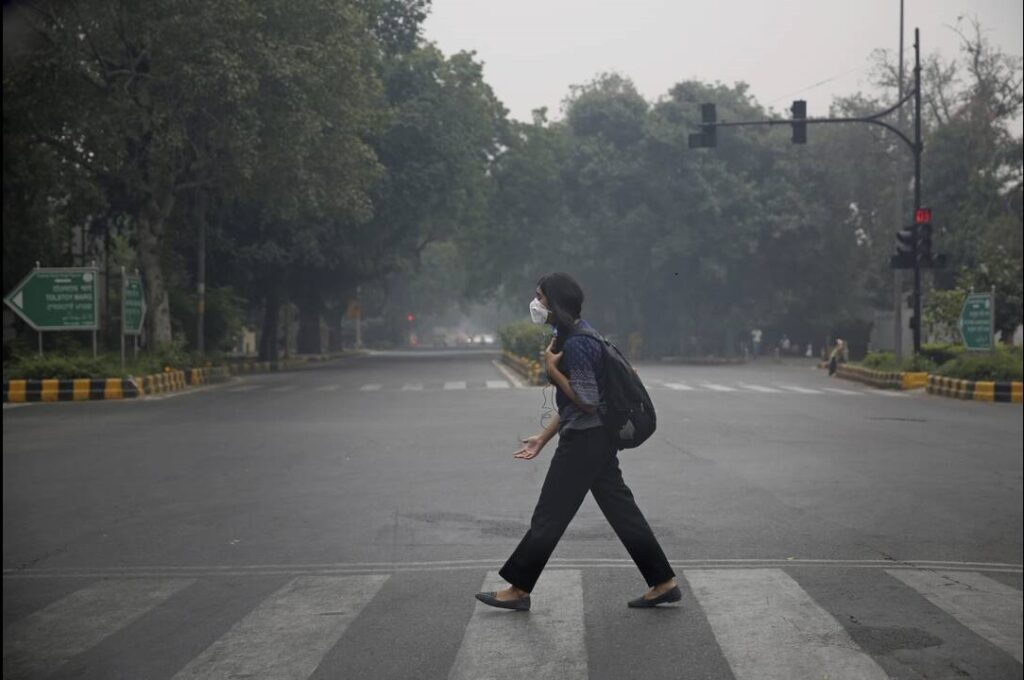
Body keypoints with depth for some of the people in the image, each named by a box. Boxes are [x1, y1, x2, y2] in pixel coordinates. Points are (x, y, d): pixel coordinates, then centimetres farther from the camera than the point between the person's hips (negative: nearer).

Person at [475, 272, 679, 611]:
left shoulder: (575, 344, -20)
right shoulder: (569, 335, 12)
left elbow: (587, 402, -21)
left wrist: (552, 370, -16)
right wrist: (543, 438, 19)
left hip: (584, 441, -10)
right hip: (597, 439, 10)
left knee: (549, 516, 1)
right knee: (622, 511, 11)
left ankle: (518, 590, 12)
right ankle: (664, 583, 14)